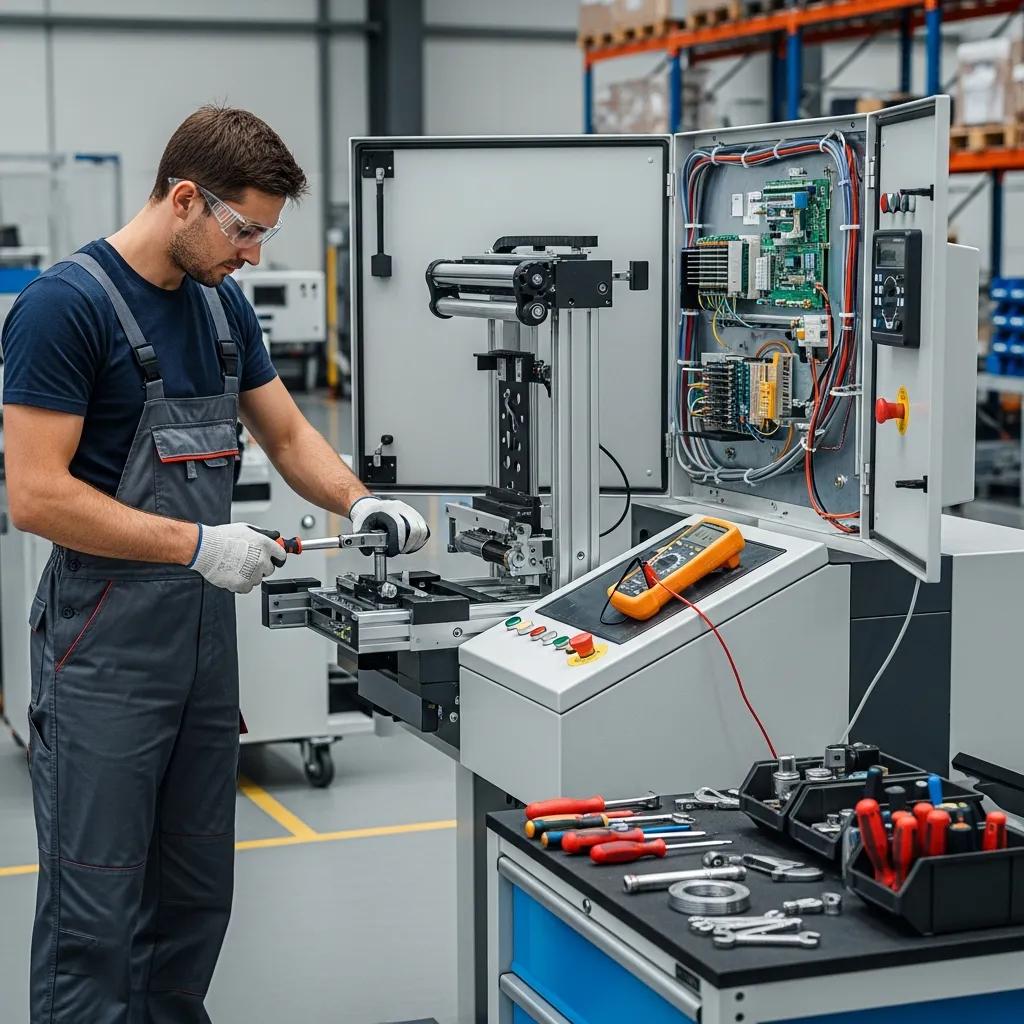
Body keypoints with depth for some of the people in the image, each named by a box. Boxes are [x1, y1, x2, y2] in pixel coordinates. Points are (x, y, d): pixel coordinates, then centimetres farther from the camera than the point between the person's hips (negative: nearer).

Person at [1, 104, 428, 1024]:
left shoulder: (222, 302, 9)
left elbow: (288, 433, 17)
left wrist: (361, 505, -2)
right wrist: (199, 544, -21)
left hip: (207, 635, 8)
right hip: (106, 647, -8)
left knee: (195, 897, 15)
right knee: (95, 912, 0)